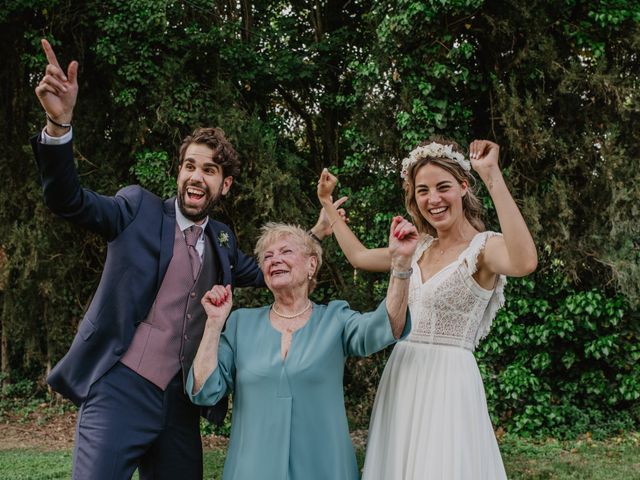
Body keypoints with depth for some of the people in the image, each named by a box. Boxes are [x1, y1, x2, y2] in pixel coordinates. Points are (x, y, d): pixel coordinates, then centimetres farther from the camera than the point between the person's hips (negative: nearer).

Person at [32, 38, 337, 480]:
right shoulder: (139, 209, 0)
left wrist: (314, 235, 22)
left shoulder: (222, 240, 14)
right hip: (120, 391, -5)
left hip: (181, 401, 5)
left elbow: (262, 275, 30)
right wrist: (59, 123, -29)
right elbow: (68, 201, -13)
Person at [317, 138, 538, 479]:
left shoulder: (485, 246, -11)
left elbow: (525, 263, -35)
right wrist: (327, 203, 30)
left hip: (449, 379, -7)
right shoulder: (419, 248, 11)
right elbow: (358, 256, 26)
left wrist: (493, 177, -34)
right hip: (401, 376, 7)